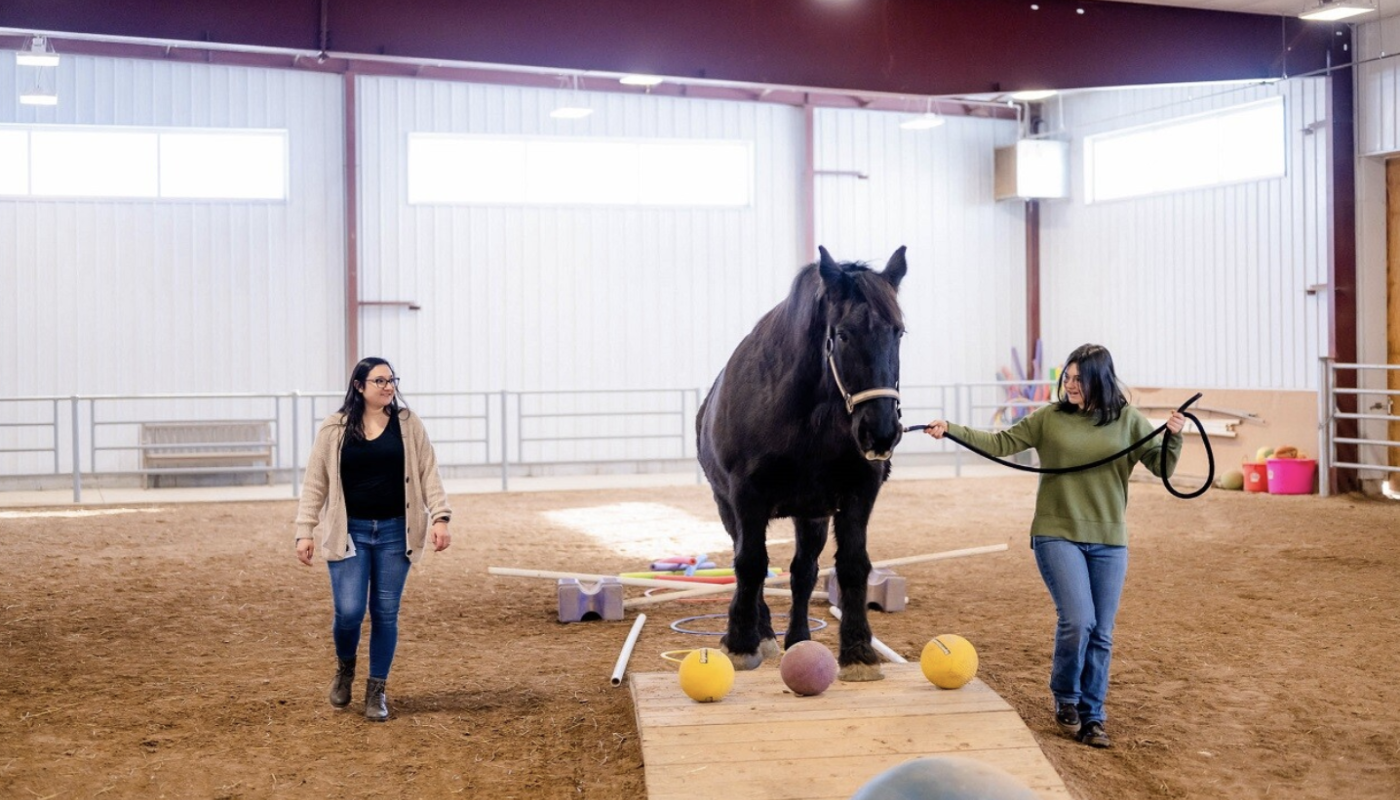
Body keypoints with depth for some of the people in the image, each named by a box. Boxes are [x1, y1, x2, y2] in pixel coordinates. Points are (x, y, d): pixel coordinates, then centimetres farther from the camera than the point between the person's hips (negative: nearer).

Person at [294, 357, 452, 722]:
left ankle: (376, 691, 20)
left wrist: (440, 517, -9)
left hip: (394, 532, 1)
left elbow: (428, 473, 1)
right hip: (350, 532, -1)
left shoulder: (408, 424, 3)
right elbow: (315, 483, 2)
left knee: (385, 614, 4)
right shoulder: (334, 429, 0)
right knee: (349, 612, -8)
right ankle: (344, 667, 25)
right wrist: (305, 531, -3)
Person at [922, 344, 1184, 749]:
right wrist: (951, 430, -10)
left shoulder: (1129, 421, 1)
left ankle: (1091, 716, 21)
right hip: (1057, 536, -2)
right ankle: (1065, 698, 12)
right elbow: (1000, 443, 0)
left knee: (1101, 634, 5)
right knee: (1078, 620, -14)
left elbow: (1162, 466, 0)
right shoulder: (1049, 419, 1)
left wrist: (1173, 436, -20)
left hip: (1109, 541, 2)